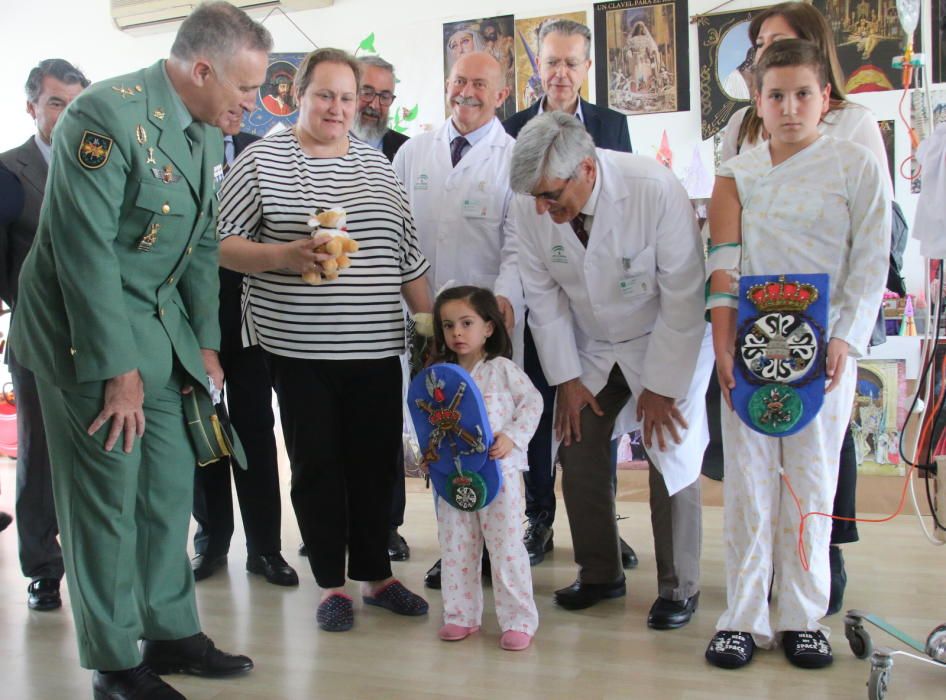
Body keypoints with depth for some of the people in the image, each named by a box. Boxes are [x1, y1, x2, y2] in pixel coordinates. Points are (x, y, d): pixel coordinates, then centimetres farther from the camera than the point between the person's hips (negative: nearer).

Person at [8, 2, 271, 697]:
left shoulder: (206, 133, 7)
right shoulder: (107, 115, -19)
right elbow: (86, 251, -22)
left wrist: (206, 342, 8)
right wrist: (119, 368, -19)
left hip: (161, 328, 8)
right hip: (89, 333, -8)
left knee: (171, 484, 12)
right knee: (105, 497, 0)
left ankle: (171, 632, 28)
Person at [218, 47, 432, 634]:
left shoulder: (378, 165, 12)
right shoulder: (262, 160, 0)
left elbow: (408, 256, 13)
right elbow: (221, 242, -4)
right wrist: (284, 257, -18)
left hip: (376, 345, 3)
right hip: (299, 348, -3)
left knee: (377, 462, 8)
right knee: (317, 465, 5)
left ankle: (376, 574, 25)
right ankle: (332, 583, 20)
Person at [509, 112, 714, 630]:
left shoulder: (655, 189, -30)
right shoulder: (529, 205, -19)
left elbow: (683, 296, -22)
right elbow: (543, 294, -5)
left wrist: (659, 387, -18)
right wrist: (567, 377, -4)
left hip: (667, 341, -4)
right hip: (590, 347, 4)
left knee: (672, 459, -7)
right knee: (578, 454, 1)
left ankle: (678, 588, 11)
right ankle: (599, 573, 21)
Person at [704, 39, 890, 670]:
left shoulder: (857, 166, 3)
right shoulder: (737, 174, 10)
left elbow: (871, 264, -2)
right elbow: (723, 268, 5)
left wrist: (845, 340, -13)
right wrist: (722, 345, -6)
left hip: (823, 350, -2)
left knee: (811, 481, 3)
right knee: (747, 481, 1)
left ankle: (802, 617, 15)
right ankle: (745, 617, 9)